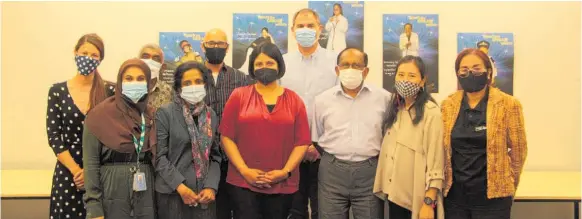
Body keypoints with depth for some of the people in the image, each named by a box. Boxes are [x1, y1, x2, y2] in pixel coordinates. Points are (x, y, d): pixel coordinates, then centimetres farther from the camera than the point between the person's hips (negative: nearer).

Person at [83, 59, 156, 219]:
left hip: (145, 195, 4)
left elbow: (157, 159, 10)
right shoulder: (100, 115, -4)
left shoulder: (152, 117, 7)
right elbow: (91, 164, -7)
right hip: (111, 193, -3)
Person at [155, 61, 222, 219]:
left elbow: (215, 156, 8)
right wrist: (180, 187, -15)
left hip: (204, 193, 3)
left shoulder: (211, 115, 8)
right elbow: (159, 156, -9)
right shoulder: (165, 113, -5)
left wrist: (211, 186, -6)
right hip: (172, 192, -3)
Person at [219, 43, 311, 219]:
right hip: (243, 182, -1)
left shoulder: (294, 100, 6)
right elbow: (226, 137, -1)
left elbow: (302, 142, 2)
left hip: (283, 185, 2)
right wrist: (244, 170, -11)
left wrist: (285, 171, -11)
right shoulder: (239, 96, 3)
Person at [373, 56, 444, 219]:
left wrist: (429, 202, -18)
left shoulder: (431, 112, -15)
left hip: (418, 197, -6)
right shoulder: (395, 107, 9)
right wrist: (386, 188, 9)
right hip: (394, 194, 7)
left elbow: (435, 160, -17)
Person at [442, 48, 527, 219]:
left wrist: (506, 185, 7)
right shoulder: (448, 105, 3)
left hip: (492, 196, -3)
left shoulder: (508, 104, -6)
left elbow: (518, 150, 1)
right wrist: (445, 183, 11)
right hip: (454, 195, 3)